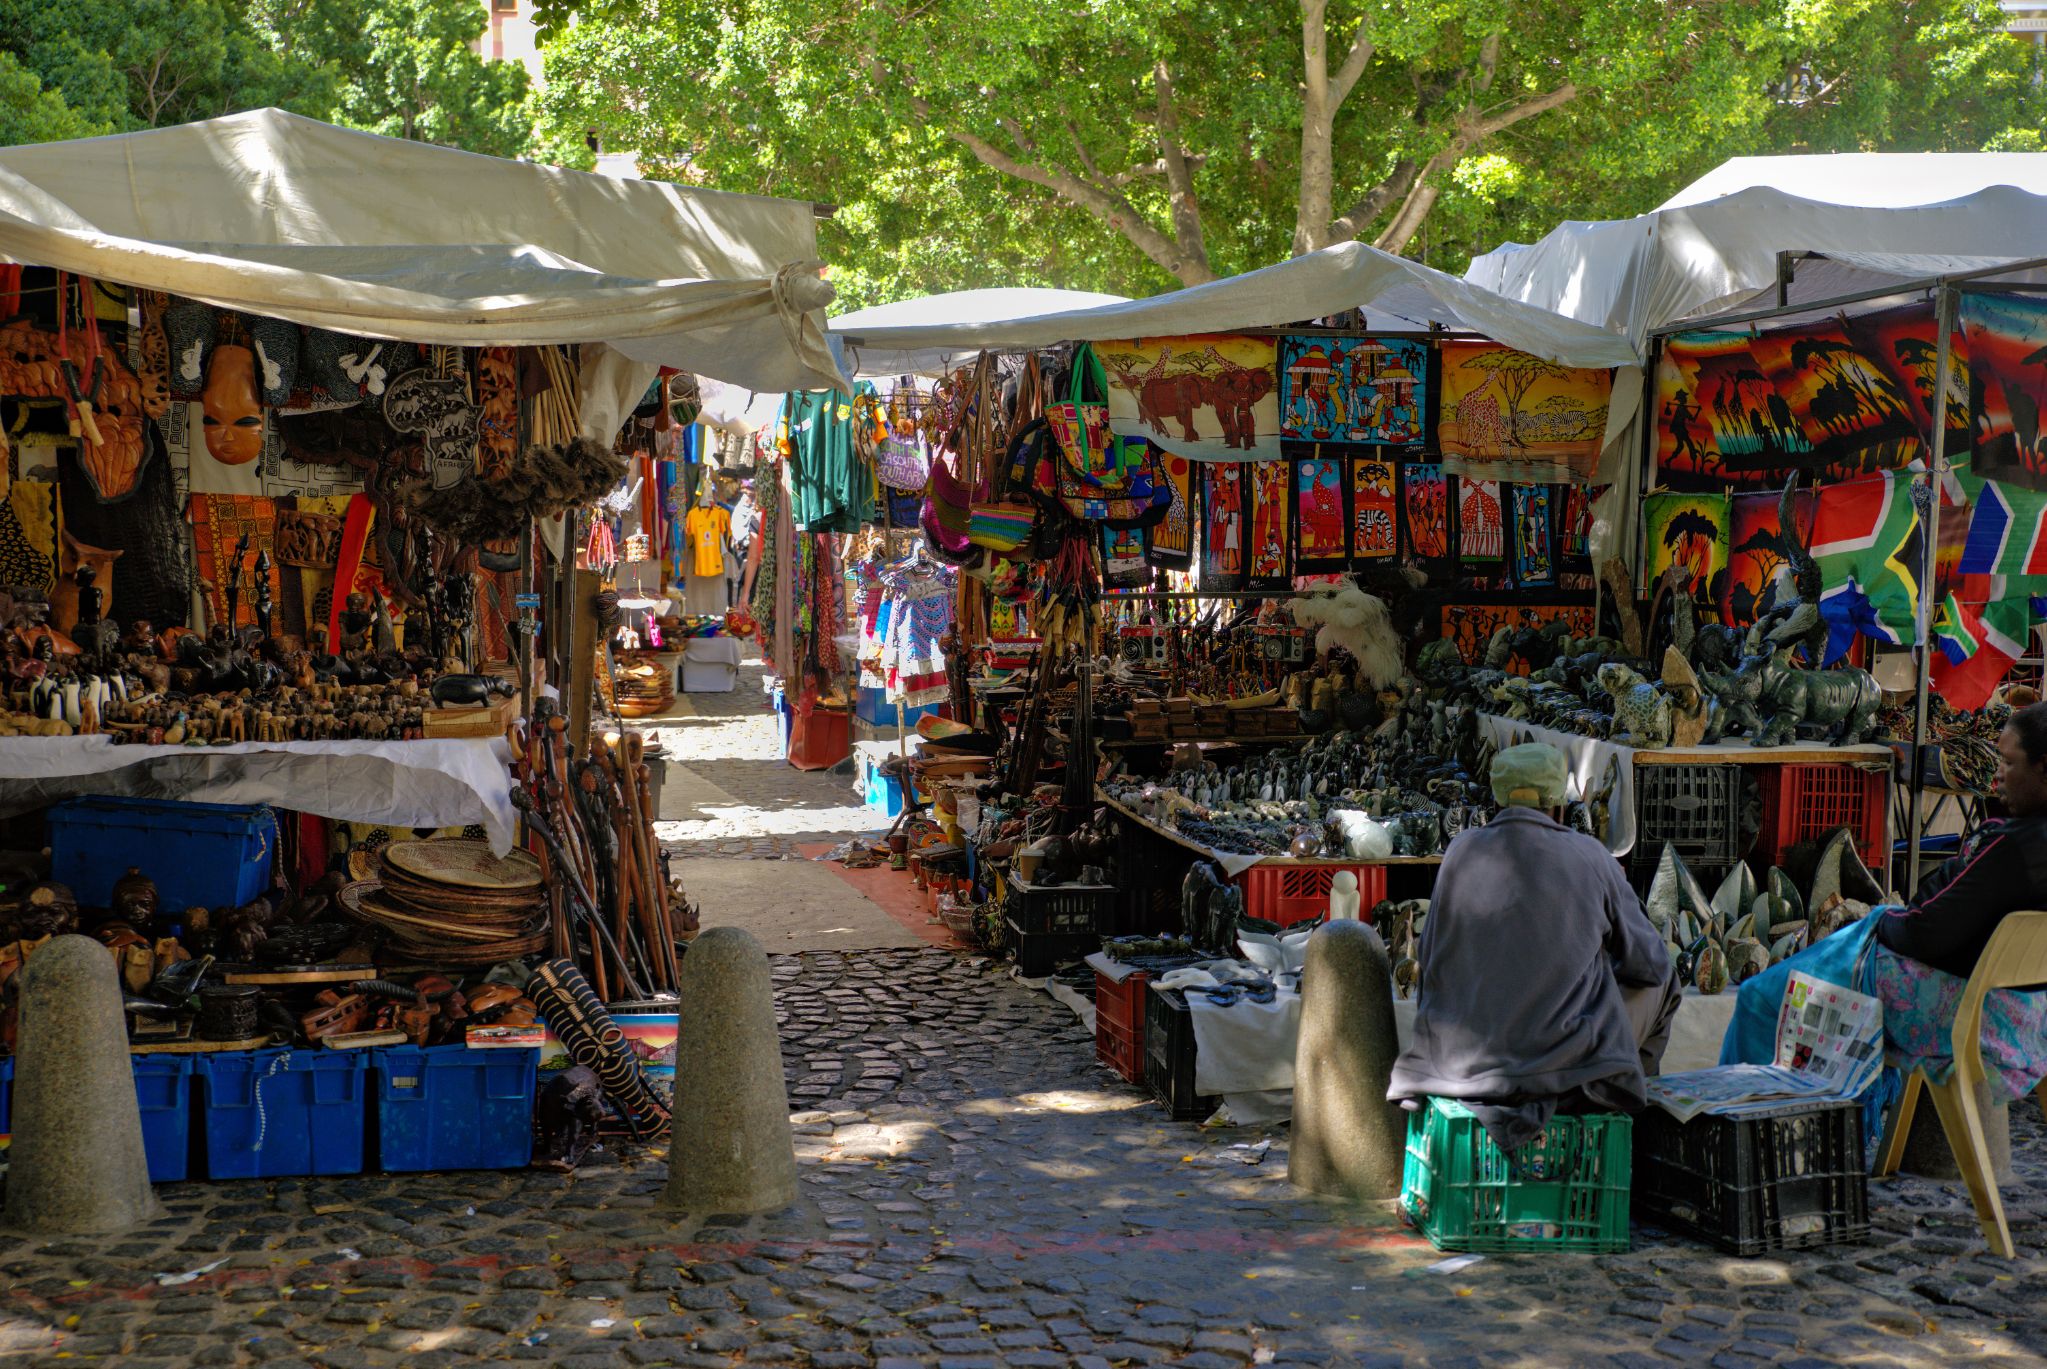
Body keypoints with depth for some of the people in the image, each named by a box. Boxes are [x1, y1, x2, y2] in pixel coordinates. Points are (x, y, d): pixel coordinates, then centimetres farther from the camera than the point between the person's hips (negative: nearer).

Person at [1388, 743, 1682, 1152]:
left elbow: (1431, 959, 7)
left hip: (1463, 1055, 3)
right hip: (1564, 1054, -3)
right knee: (1658, 982, 24)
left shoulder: (1462, 850, -1)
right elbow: (1649, 963, 2)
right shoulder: (1589, 856, -6)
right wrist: (1598, 963, 24)